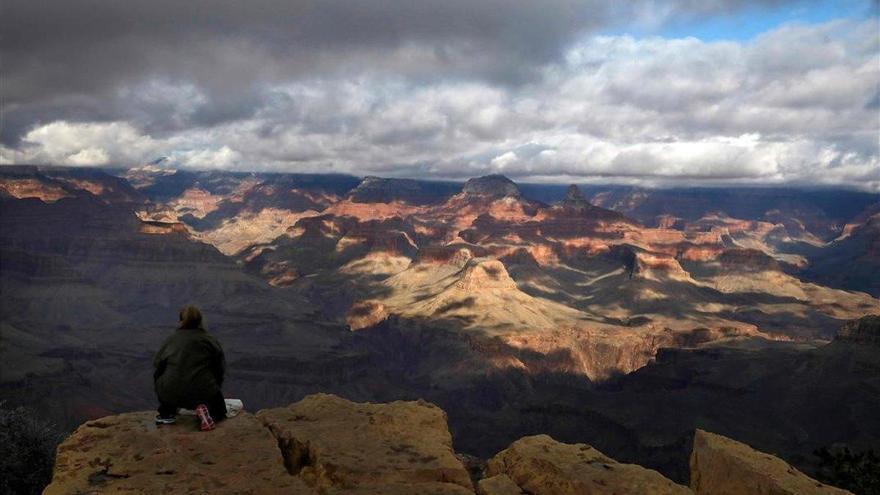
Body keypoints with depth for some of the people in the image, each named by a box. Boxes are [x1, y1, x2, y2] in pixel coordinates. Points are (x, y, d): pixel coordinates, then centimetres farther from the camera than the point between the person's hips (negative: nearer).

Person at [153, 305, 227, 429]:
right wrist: (215, 386, 19)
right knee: (219, 412, 28)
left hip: (171, 394, 2)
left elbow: (156, 362, 19)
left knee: (158, 375, 34)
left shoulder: (171, 339, 9)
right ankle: (204, 408, -5)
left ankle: (167, 414, 25)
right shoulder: (210, 340, 4)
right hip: (203, 393, -1)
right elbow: (221, 368, 2)